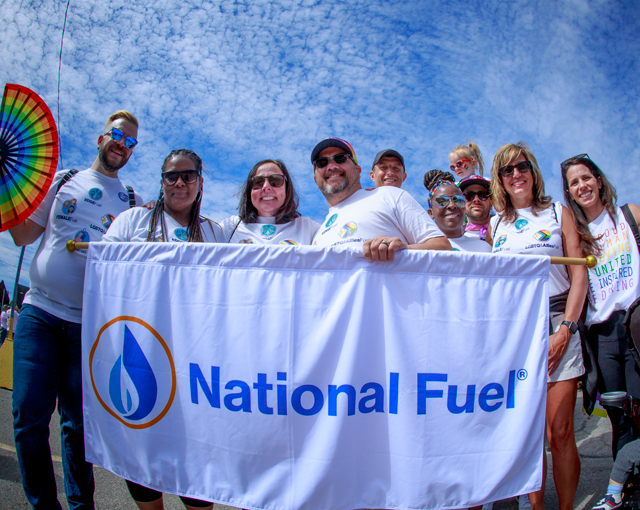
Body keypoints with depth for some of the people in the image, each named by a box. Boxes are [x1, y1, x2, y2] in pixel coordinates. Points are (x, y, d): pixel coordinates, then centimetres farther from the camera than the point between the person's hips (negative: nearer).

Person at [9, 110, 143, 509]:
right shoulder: (63, 181, 14)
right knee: (29, 417, -3)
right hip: (40, 310, 1)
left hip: (91, 322, -1)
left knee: (77, 423, 5)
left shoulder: (134, 203, 10)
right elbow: (23, 235, 13)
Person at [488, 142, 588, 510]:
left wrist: (566, 330, -9)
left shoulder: (559, 213, 8)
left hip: (556, 324, -1)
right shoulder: (495, 225, 13)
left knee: (560, 432, -3)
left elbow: (579, 274, 2)